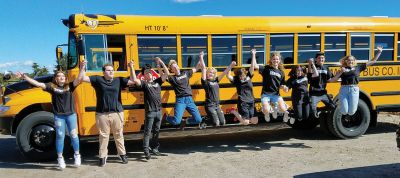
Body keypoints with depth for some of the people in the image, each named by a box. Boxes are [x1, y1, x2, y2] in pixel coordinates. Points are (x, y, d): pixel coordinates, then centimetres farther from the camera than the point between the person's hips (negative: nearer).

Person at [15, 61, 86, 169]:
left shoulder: (69, 86, 1)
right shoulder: (52, 86, 2)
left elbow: (78, 80, -13)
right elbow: (38, 84, -2)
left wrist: (82, 69, -25)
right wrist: (25, 77, -8)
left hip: (71, 115, 0)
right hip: (58, 116, 0)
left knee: (73, 135, 7)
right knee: (60, 136, 6)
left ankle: (77, 155, 21)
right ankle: (60, 158, 16)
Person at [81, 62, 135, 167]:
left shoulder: (119, 80, 5)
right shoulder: (98, 79, 2)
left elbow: (132, 81, -1)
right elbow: (83, 78, -2)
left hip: (117, 113, 1)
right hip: (102, 114, -1)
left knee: (118, 135, 12)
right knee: (103, 136, 7)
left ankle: (122, 154, 25)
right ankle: (102, 156, 18)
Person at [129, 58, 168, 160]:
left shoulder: (157, 81, 12)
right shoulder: (144, 83, 0)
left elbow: (166, 74, 7)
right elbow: (134, 80, -17)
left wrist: (161, 63, 5)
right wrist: (131, 67, -15)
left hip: (159, 111, 4)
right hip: (149, 112, -4)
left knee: (156, 131, 13)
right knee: (148, 132, 0)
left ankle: (154, 149, 24)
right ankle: (146, 151, 6)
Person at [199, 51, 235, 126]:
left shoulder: (216, 81, 11)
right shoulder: (205, 81, -4)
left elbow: (224, 73, 13)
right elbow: (203, 69, -7)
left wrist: (231, 66, 8)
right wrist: (201, 57, -9)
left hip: (217, 105, 6)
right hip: (210, 106, -6)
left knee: (222, 122, 1)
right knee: (216, 123, -14)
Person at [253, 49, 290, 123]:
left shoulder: (281, 72, 9)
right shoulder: (266, 68, -2)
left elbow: (281, 85, 13)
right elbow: (255, 66, -14)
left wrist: (284, 88, -8)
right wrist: (253, 55, -17)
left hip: (276, 94, 2)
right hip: (266, 94, -2)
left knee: (283, 109, -22)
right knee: (266, 110, -22)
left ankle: (286, 112, 18)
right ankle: (266, 114, 18)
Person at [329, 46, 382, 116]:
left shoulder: (358, 68, 16)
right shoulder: (342, 70, 12)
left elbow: (372, 61, 20)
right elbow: (332, 80, 4)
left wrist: (379, 52, 19)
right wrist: (340, 72, -7)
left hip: (354, 89, 1)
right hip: (343, 89, 0)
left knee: (351, 112, -2)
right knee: (344, 111, -5)